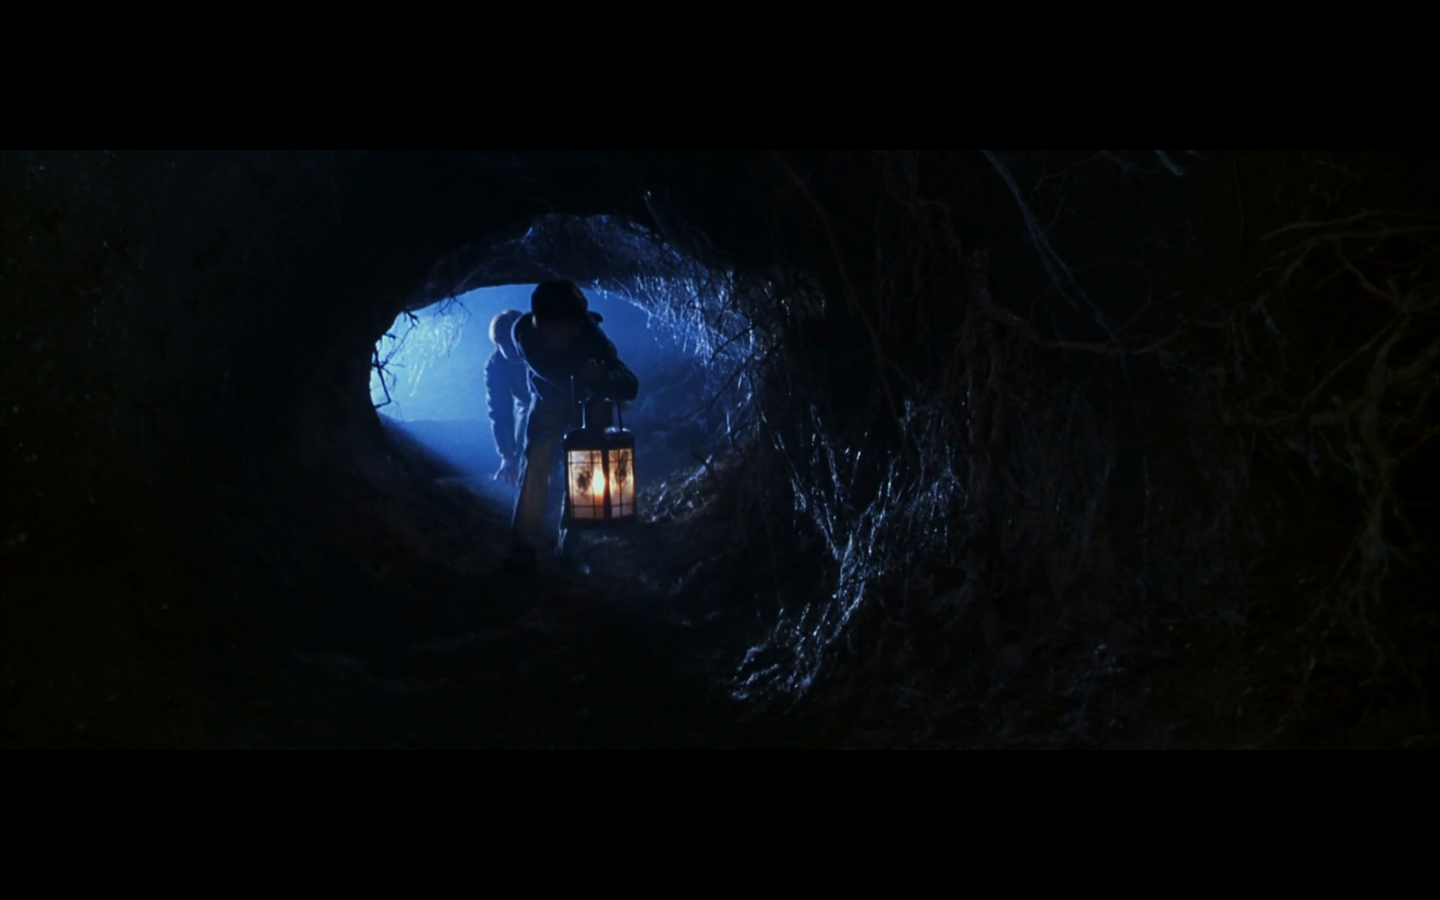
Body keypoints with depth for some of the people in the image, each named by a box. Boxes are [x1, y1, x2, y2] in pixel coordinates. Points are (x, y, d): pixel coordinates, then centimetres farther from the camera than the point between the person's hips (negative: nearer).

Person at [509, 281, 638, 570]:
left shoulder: (590, 333, -37)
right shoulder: (524, 331, -31)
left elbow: (630, 386, -43)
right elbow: (548, 373, -13)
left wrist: (599, 378, -61)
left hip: (587, 403, -1)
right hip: (549, 402, 1)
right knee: (535, 469, -12)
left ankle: (571, 544, 8)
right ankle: (525, 546, -10)